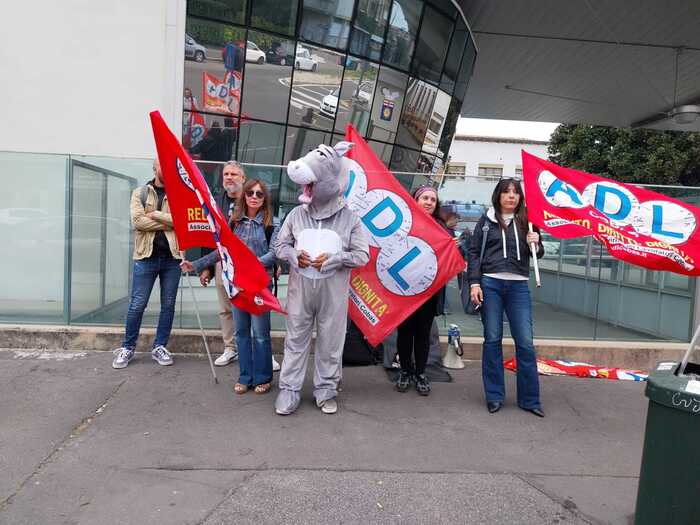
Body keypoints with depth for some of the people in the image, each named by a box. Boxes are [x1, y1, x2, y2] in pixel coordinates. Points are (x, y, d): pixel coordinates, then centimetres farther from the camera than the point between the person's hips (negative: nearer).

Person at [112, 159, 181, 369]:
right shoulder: (140, 193, 6)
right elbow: (137, 221, -9)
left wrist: (155, 215, -12)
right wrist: (168, 223, -8)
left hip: (171, 257, 2)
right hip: (146, 256, -1)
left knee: (168, 305, 7)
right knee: (137, 305, 2)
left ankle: (160, 347, 20)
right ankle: (127, 347, 17)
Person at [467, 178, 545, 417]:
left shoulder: (526, 220, 10)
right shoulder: (487, 220, 7)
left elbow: (538, 254, 16)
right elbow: (474, 252, 5)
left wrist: (536, 244, -7)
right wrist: (474, 283, -6)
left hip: (518, 286, 1)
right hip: (490, 283, -1)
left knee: (525, 342, 0)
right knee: (492, 340, 4)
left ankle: (529, 399, 12)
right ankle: (494, 396, 15)